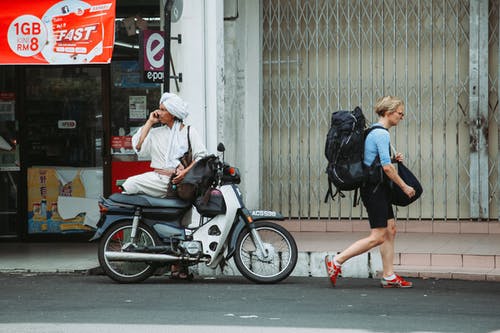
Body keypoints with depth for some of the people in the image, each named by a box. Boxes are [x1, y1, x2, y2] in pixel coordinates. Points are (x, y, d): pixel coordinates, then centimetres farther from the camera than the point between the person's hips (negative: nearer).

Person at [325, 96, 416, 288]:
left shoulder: (375, 132, 16)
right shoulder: (381, 134, -15)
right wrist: (404, 187, -12)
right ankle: (336, 262, -7)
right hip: (375, 188, -10)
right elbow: (387, 167, -20)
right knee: (378, 237, -9)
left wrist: (393, 159, 8)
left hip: (378, 188, 10)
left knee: (390, 230, 10)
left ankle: (389, 276, 12)